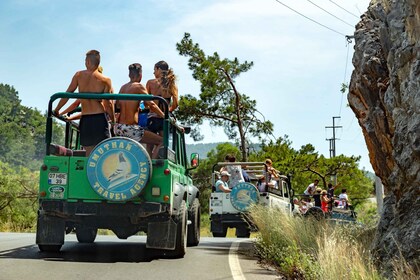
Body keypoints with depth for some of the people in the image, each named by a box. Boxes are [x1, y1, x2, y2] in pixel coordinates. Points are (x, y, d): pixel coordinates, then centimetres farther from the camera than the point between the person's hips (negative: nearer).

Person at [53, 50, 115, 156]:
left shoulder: (79, 75, 4)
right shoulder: (105, 80, -2)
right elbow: (108, 104, -6)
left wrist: (56, 110, 17)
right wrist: (113, 120, 7)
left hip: (85, 120, 2)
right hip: (100, 119, -2)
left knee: (89, 154, 9)